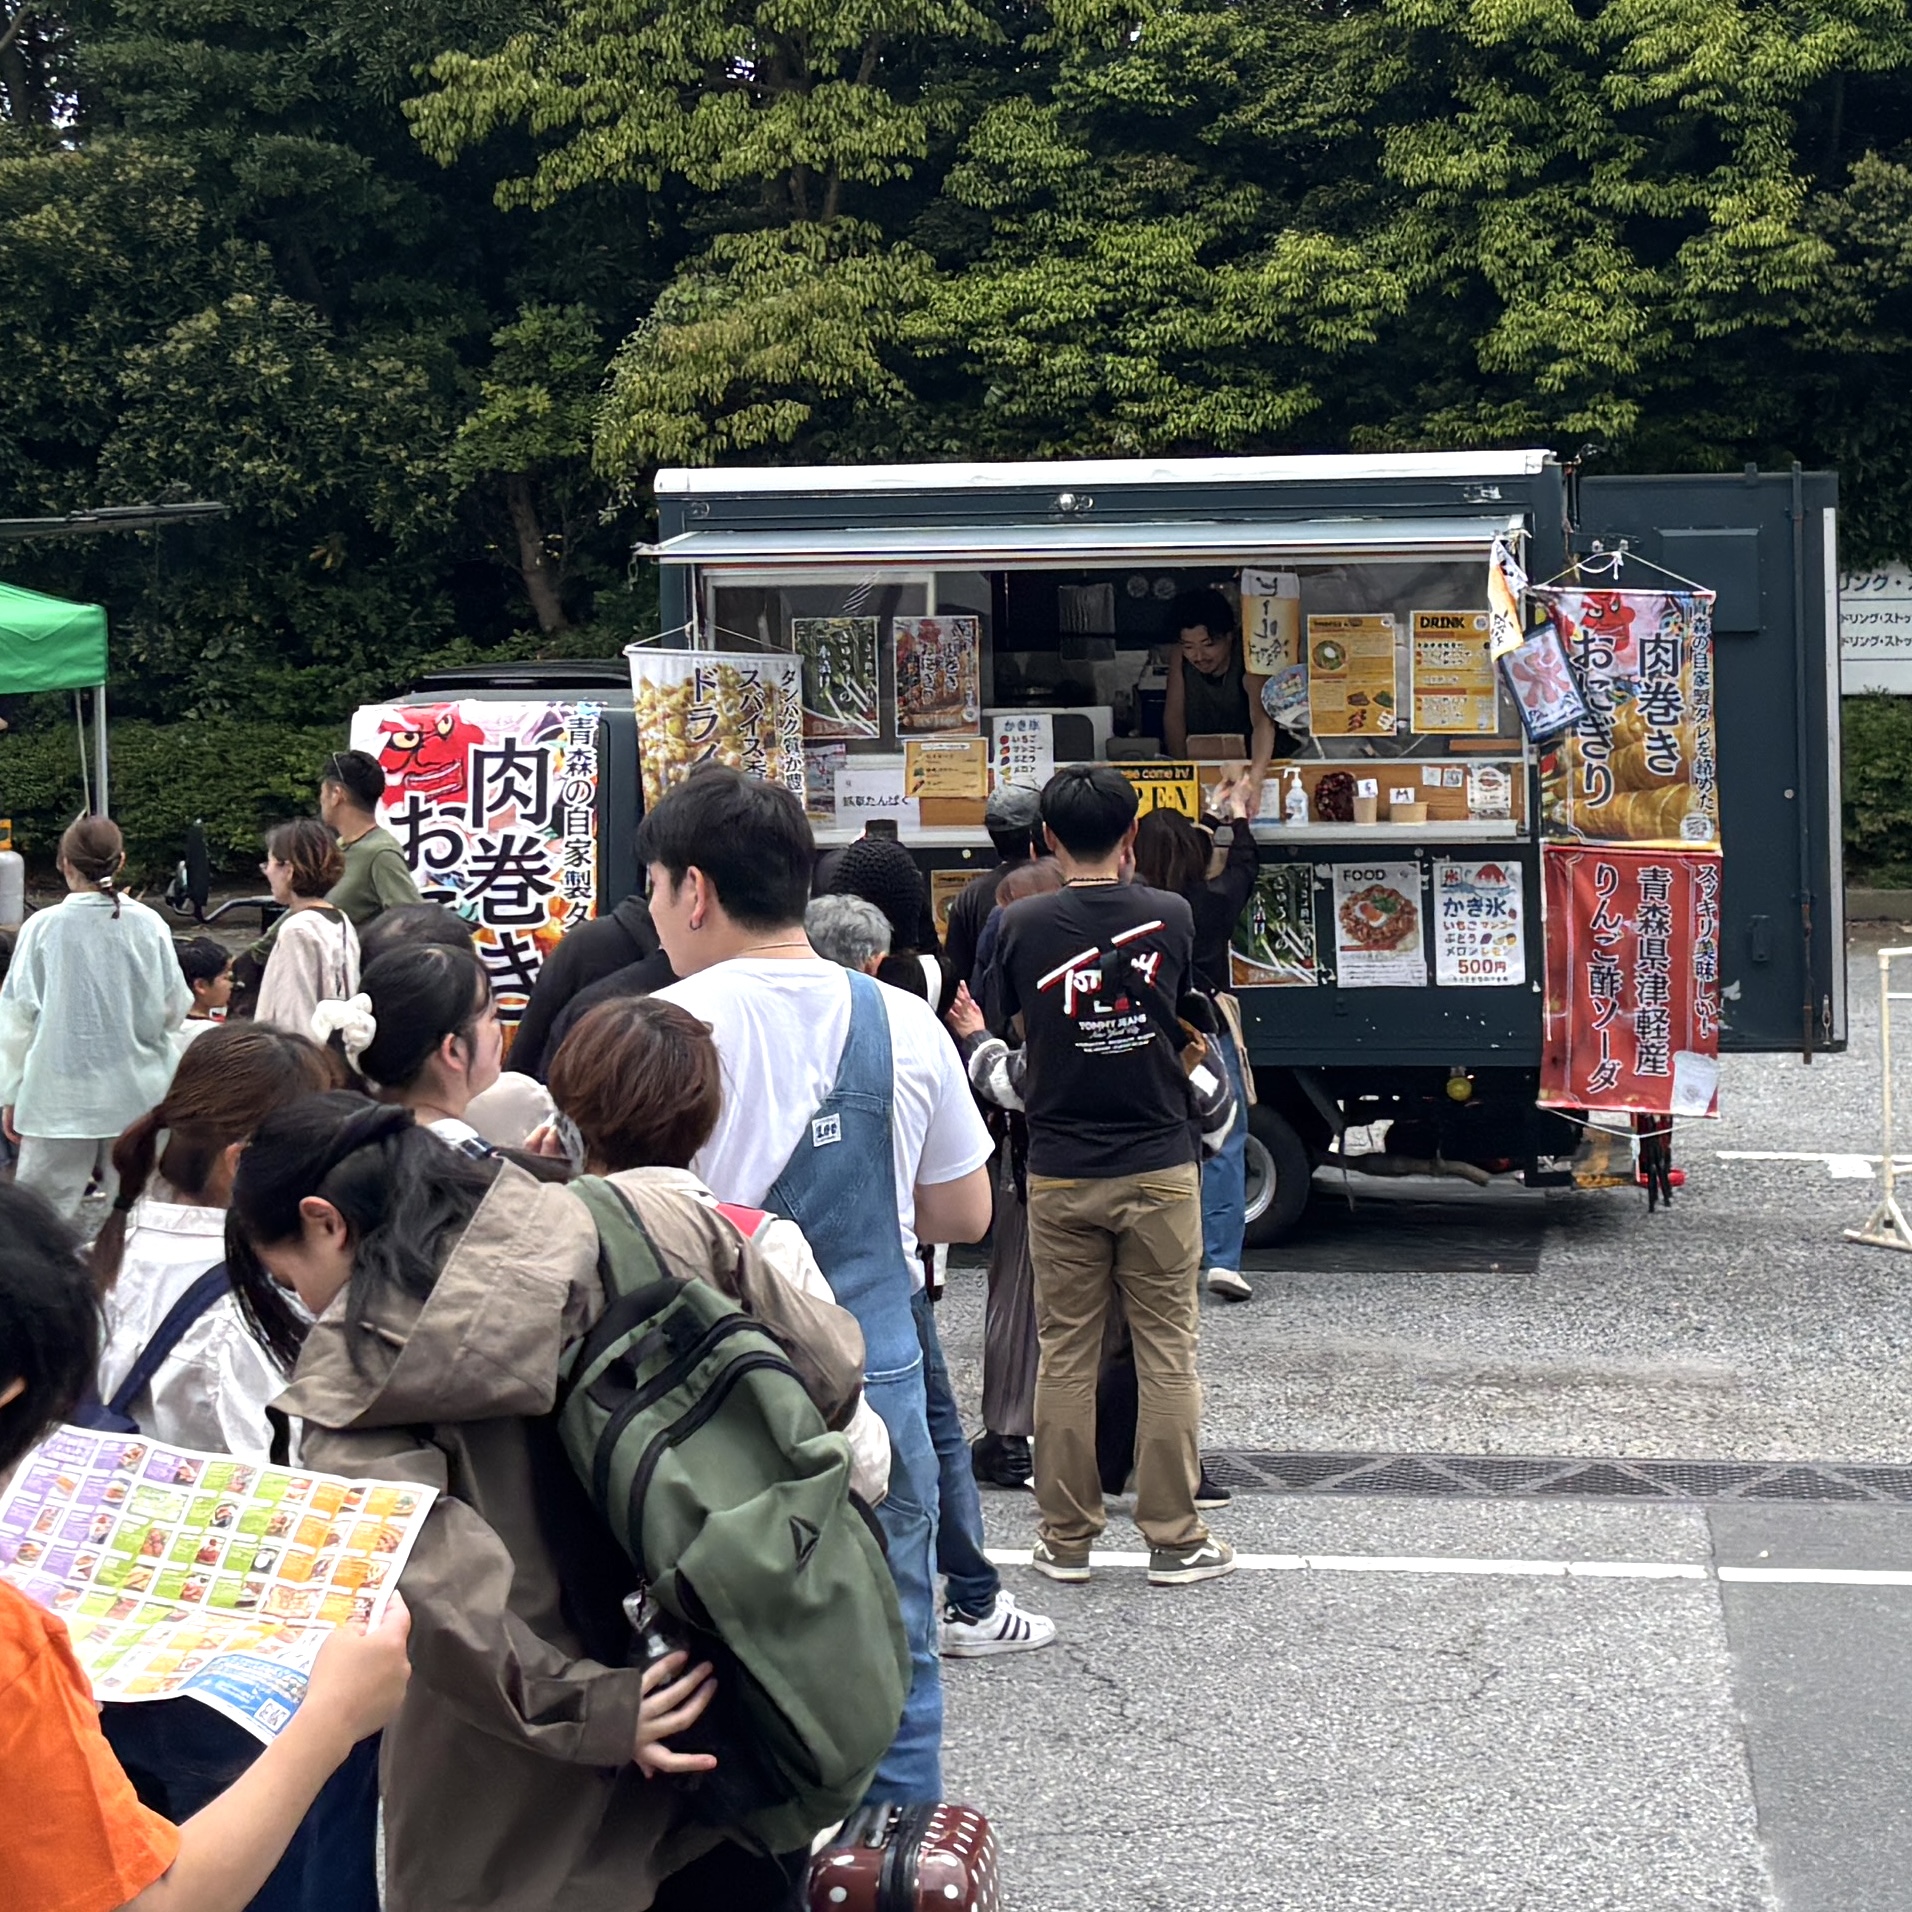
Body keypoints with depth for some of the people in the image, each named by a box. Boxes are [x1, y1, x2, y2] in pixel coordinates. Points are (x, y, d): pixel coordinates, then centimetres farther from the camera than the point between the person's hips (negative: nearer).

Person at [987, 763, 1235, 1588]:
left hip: (1059, 1172, 0)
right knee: (1167, 1353, 6)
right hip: (1159, 1167, 0)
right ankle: (1174, 1538, 9)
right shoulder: (1170, 917, -5)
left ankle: (1065, 1537, 14)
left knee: (1064, 1355, 8)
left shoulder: (1022, 924, -7)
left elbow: (997, 1029, 2)